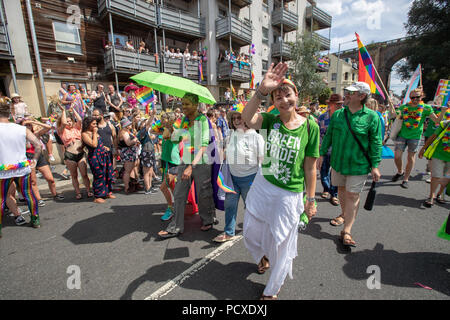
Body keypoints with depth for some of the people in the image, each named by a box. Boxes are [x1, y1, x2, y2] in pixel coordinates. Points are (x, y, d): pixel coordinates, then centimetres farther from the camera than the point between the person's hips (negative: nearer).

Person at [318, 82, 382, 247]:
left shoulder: (372, 117, -8)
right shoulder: (337, 114, 2)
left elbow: (376, 143, -6)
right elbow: (328, 136, 9)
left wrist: (375, 166, -8)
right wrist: (322, 154, 8)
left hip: (358, 165, -4)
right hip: (337, 161, 4)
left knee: (352, 196, 1)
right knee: (341, 190, 18)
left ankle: (347, 231, 9)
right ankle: (345, 214, 43)